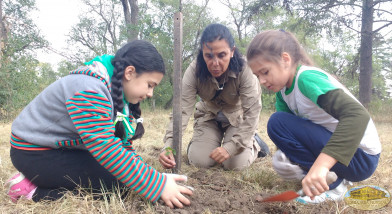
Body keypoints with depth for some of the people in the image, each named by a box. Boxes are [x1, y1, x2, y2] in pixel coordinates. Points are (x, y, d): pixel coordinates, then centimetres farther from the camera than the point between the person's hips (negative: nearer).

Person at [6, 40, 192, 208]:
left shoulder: (119, 91, 0)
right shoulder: (89, 89, -29)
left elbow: (121, 142, 2)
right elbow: (105, 148, -34)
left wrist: (146, 174, -11)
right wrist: (158, 185, -34)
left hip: (66, 148, 10)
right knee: (117, 183, -19)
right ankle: (34, 190, -10)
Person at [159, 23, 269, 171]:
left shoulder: (244, 70, -32)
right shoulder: (194, 71, -27)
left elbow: (252, 112, -30)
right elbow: (182, 110, -32)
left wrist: (231, 147, -38)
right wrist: (169, 146, -46)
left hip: (237, 116, -1)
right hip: (209, 115, 2)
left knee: (236, 164, -17)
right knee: (199, 161, -13)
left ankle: (253, 142, 15)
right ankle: (195, 143, 21)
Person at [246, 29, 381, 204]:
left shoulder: (307, 78, -24)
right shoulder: (282, 88, 2)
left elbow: (357, 115, -38)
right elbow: (287, 131, 0)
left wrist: (321, 164, -47)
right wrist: (282, 154, -21)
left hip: (361, 157, -8)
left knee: (278, 122, -20)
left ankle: (333, 184, -9)